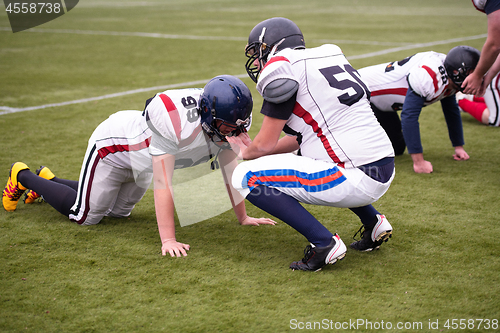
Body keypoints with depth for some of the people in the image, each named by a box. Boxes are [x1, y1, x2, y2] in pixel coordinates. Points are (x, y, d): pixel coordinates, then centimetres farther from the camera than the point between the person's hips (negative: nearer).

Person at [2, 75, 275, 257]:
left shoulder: (226, 122, -21)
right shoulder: (176, 121, -44)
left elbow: (230, 170, -8)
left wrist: (243, 217, -5)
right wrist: (168, 240, -45)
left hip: (139, 163, 8)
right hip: (114, 145, -8)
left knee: (118, 212, 21)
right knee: (85, 216, 0)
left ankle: (47, 180, 40)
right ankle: (23, 177, 21)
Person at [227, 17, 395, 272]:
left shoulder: (281, 65, -6)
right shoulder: (327, 56, 19)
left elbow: (266, 144, -3)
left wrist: (245, 153, 19)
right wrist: (254, 149, 32)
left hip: (357, 180, -9)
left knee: (246, 178, -3)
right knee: (302, 159, 37)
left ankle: (323, 243, -9)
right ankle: (373, 222, 24)